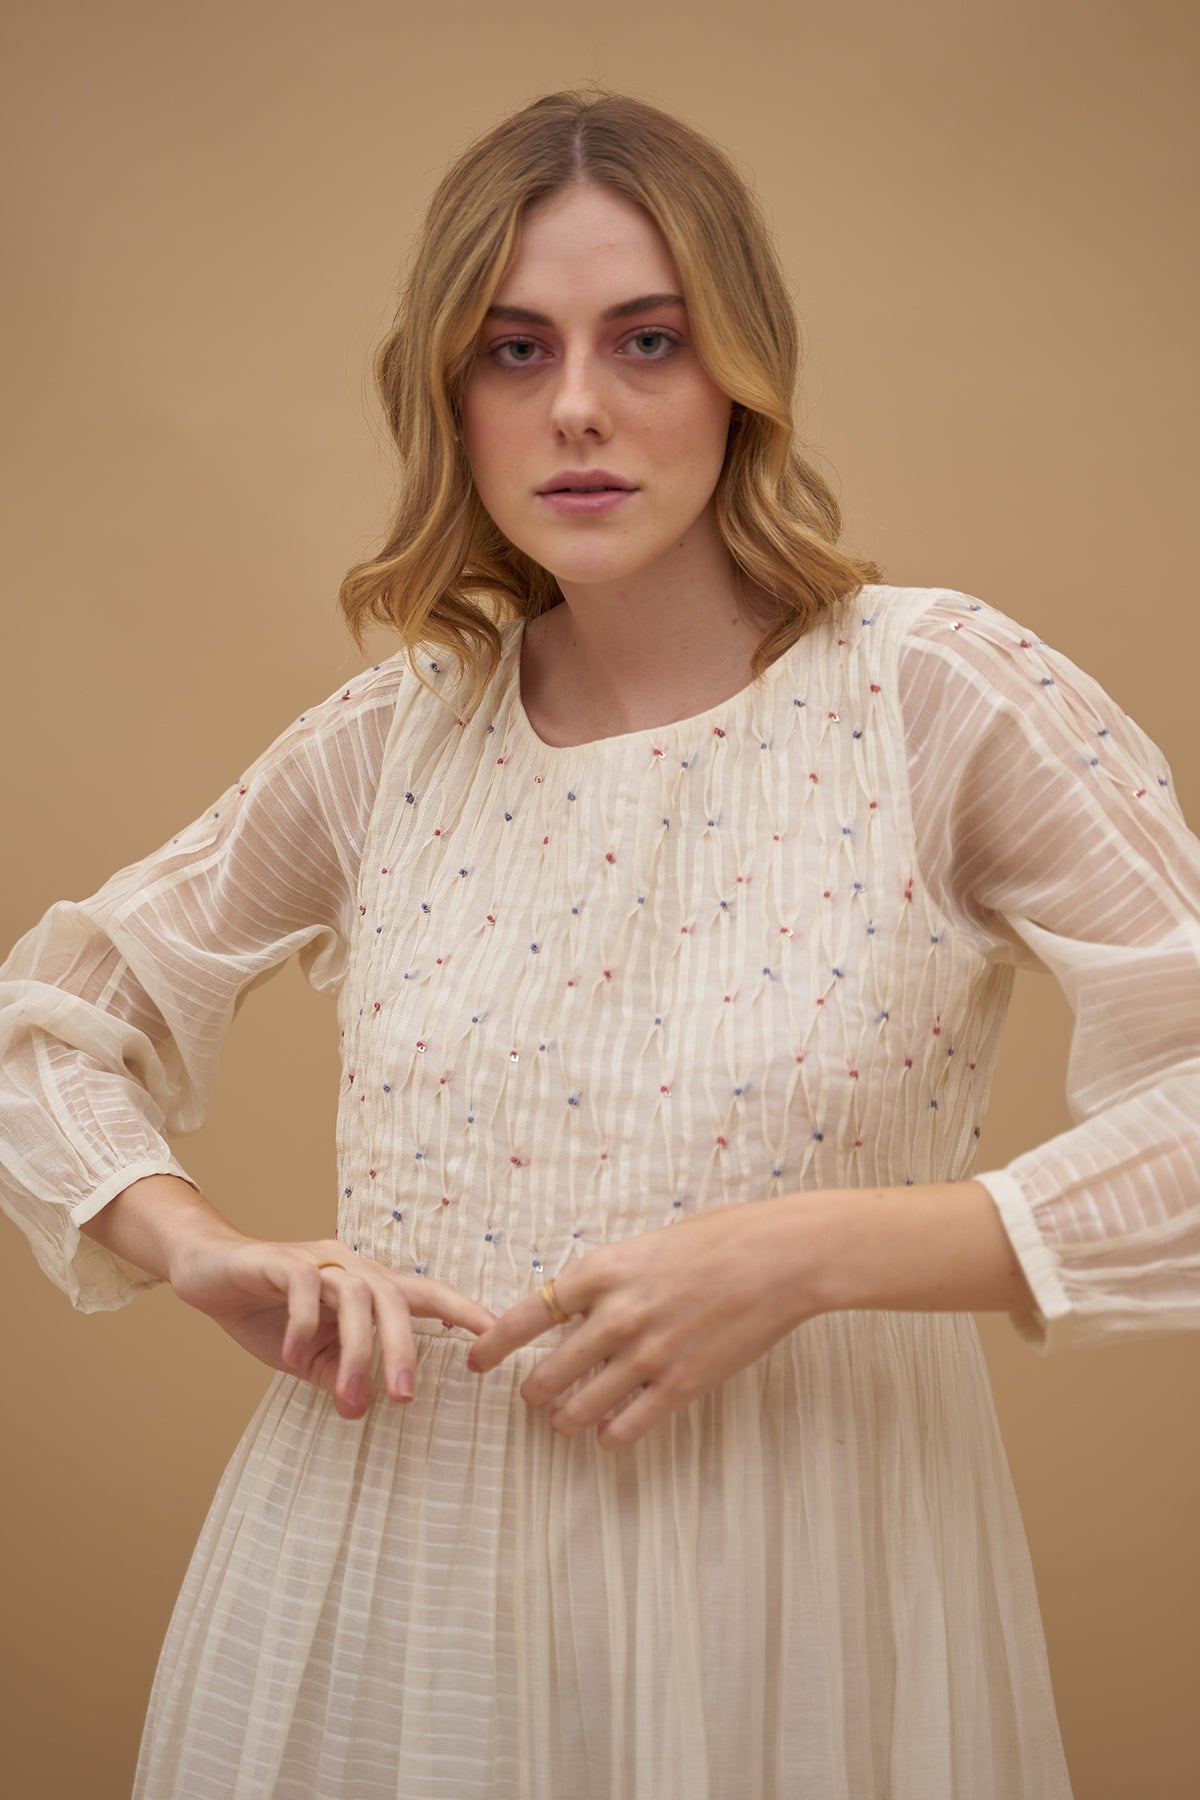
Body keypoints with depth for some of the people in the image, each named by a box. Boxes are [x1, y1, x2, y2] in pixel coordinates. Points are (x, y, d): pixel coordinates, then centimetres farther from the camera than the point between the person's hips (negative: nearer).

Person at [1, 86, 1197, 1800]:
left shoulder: (942, 693, -9)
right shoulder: (390, 742, 2)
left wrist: (813, 1250, -22)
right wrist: (207, 1253, -6)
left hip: (795, 1608, -2)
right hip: (382, 1585, 3)